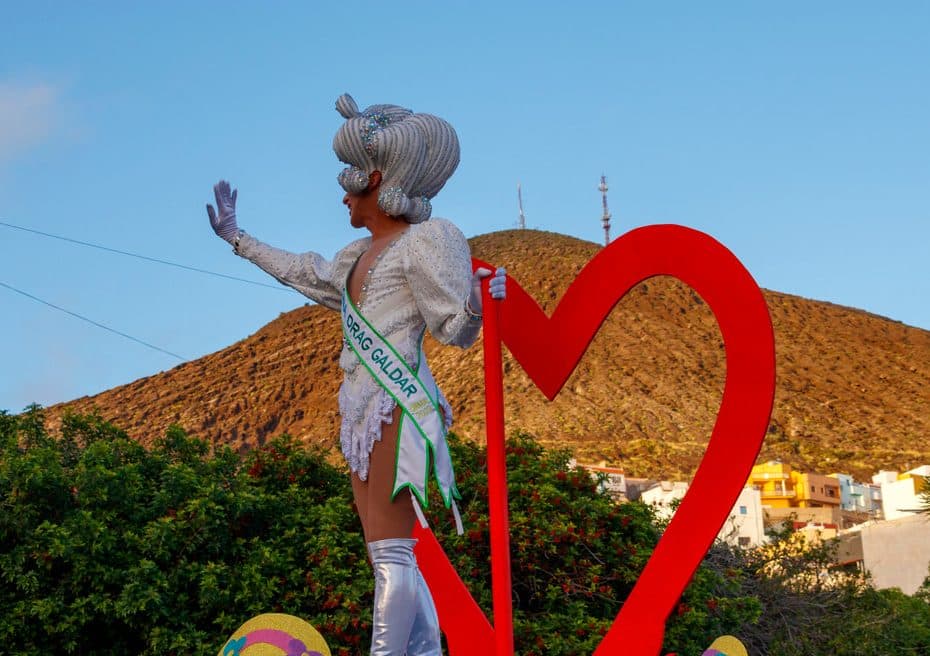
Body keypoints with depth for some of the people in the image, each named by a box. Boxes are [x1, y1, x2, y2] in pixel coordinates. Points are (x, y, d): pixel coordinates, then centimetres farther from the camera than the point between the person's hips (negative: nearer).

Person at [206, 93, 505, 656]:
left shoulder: (427, 239, -3)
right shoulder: (358, 256, 22)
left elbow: (454, 330, -4)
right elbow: (302, 272, 41)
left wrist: (475, 303, -22)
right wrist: (237, 239, 50)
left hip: (396, 408, -9)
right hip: (365, 415, 9)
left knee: (391, 554, -14)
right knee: (394, 559, 4)